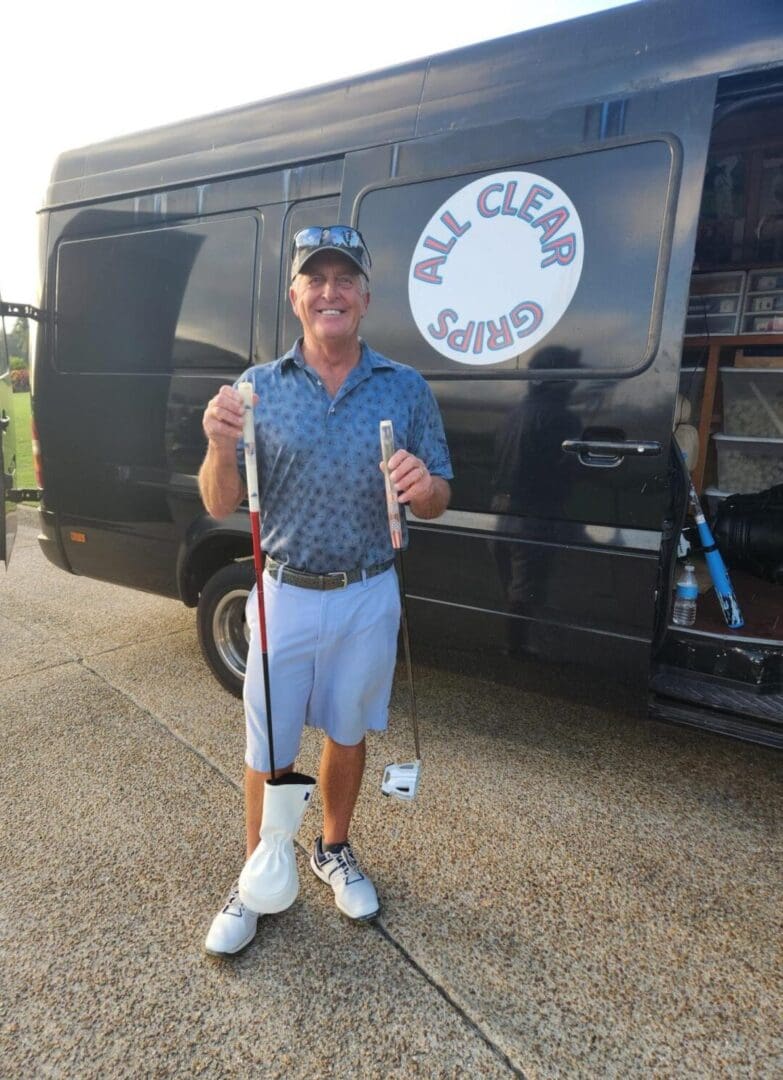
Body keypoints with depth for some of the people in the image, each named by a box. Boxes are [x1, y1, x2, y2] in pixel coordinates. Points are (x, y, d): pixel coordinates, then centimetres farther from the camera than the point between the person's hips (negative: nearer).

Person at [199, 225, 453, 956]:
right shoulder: (258, 387, -2)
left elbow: (437, 503, 2)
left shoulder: (406, 388, -2)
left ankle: (333, 852, 44)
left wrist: (422, 486, -22)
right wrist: (221, 448, -23)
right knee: (268, 751, 11)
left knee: (347, 736, 19)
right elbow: (219, 506, -2)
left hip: (369, 598, 1)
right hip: (285, 596, 0)